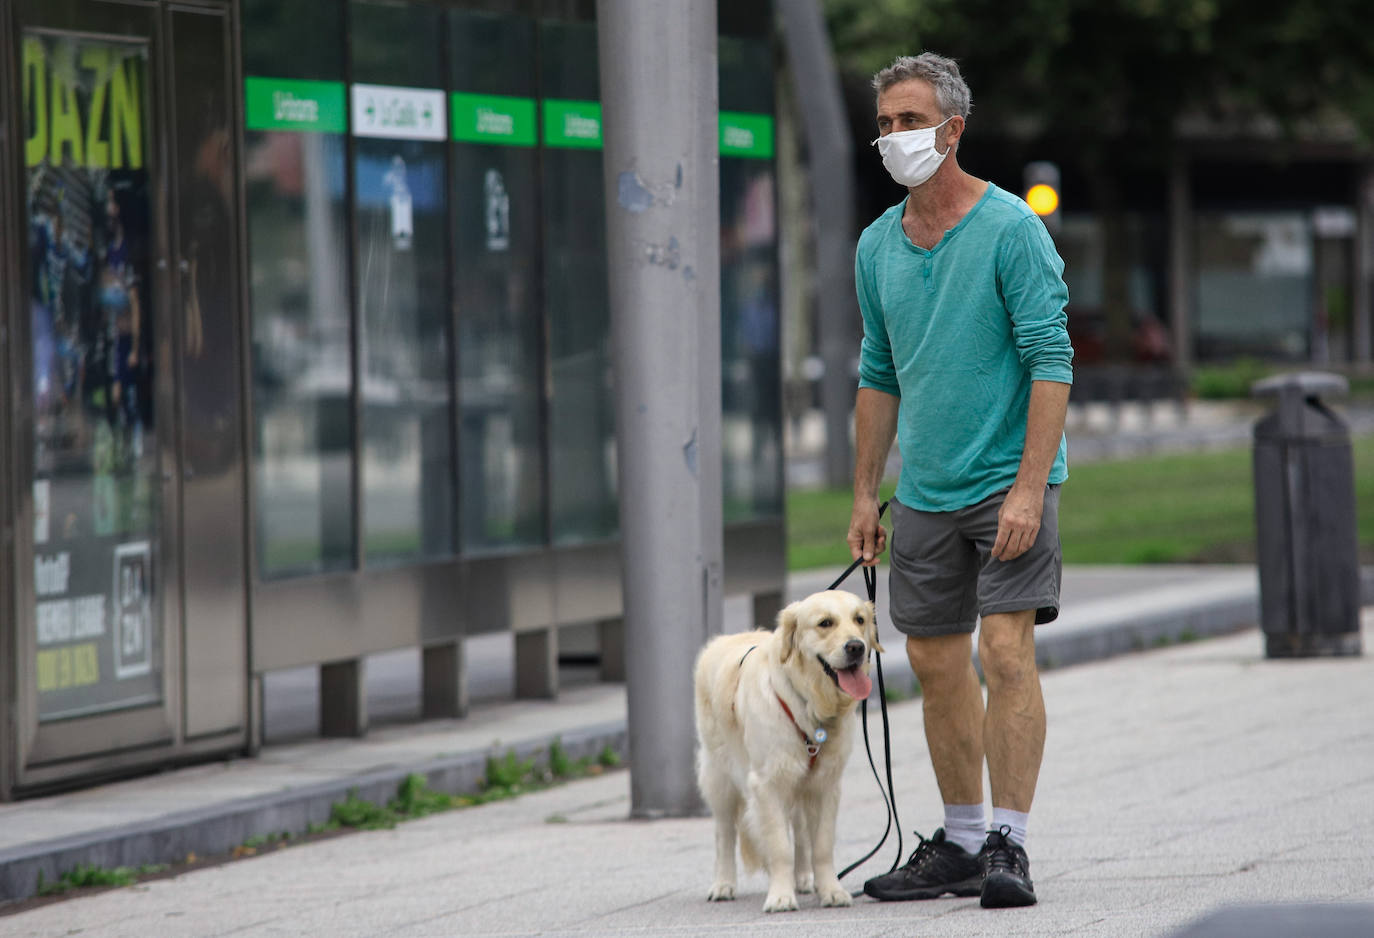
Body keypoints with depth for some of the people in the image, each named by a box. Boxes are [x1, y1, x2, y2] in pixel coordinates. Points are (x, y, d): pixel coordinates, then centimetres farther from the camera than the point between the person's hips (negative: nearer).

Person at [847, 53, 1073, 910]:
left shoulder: (1012, 229, -10)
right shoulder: (878, 245, 9)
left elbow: (1052, 361, -14)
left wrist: (1030, 488, -22)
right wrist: (866, 495, 14)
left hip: (1007, 482, -6)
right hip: (925, 492, 6)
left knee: (1008, 652, -14)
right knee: (939, 667, 9)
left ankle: (1008, 847, -13)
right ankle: (961, 843, 19)